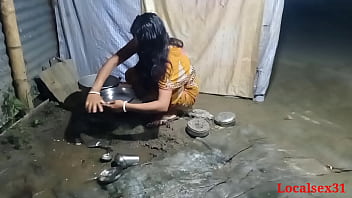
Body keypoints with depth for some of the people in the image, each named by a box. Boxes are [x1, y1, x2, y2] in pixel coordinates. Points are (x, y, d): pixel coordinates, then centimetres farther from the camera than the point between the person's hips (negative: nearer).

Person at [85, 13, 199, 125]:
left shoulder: (169, 59, -38)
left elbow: (163, 105, -42)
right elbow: (114, 60, -26)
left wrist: (124, 107, -44)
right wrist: (94, 91, -39)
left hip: (186, 92, -6)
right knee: (130, 75, -15)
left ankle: (169, 112, -3)